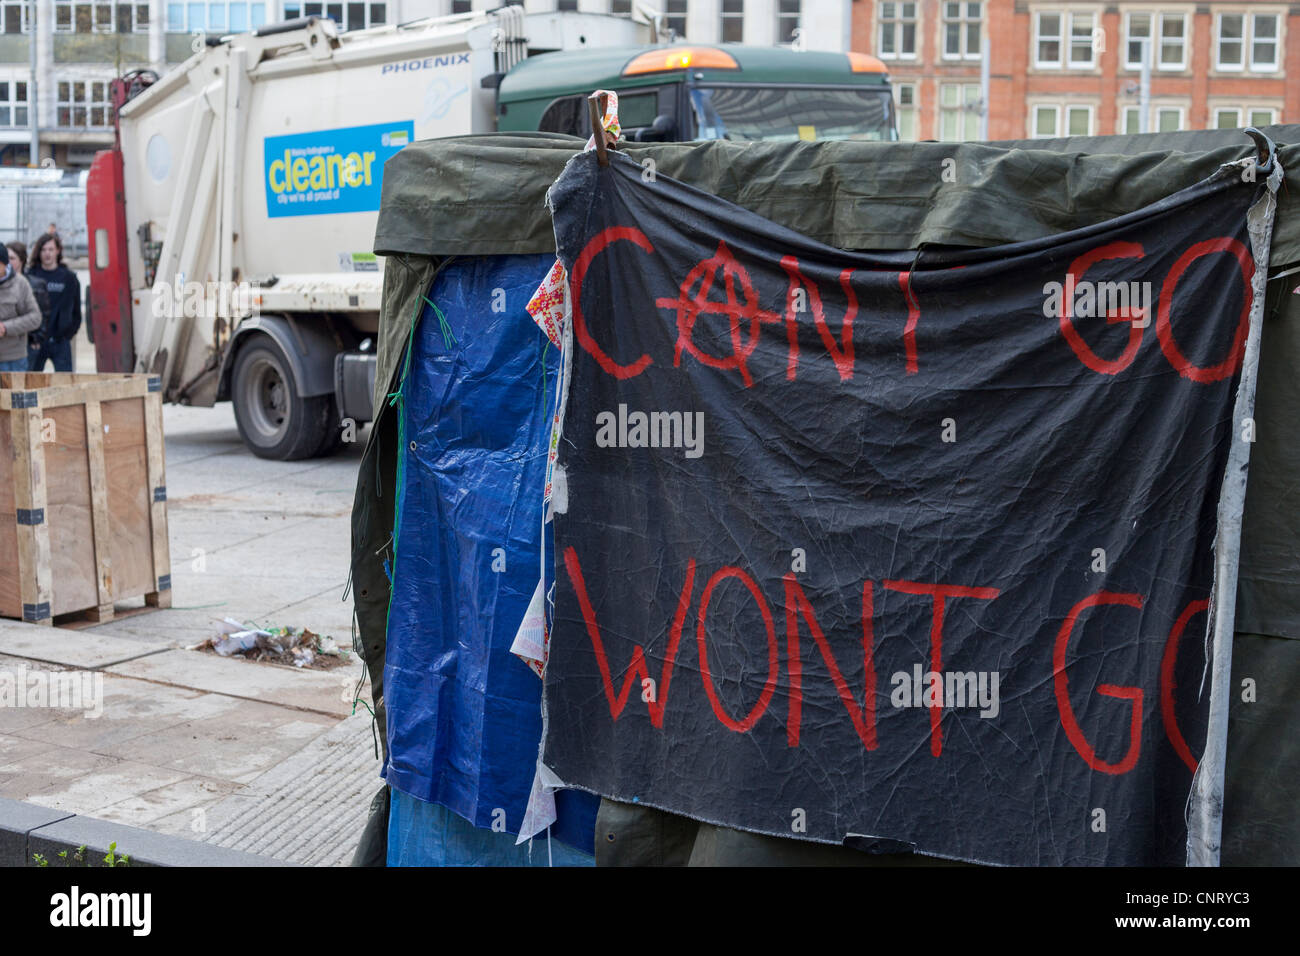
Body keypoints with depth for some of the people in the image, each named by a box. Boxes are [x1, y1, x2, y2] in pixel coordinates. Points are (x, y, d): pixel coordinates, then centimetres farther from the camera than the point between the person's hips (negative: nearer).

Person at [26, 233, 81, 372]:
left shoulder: (69, 277, 4)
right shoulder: (30, 276, 2)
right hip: (35, 342, 0)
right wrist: (30, 336, -6)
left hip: (61, 341, 0)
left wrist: (69, 332, 2)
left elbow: (76, 310, 10)